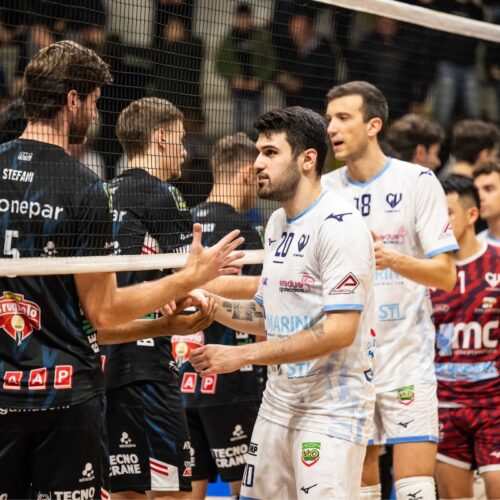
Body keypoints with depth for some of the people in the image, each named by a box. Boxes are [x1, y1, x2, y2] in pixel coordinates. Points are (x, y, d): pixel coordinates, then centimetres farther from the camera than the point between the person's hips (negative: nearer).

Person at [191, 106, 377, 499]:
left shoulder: (339, 226, -15)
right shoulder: (277, 224, 14)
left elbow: (340, 331, -22)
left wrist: (243, 356, -22)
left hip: (333, 406, -8)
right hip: (278, 403, 8)